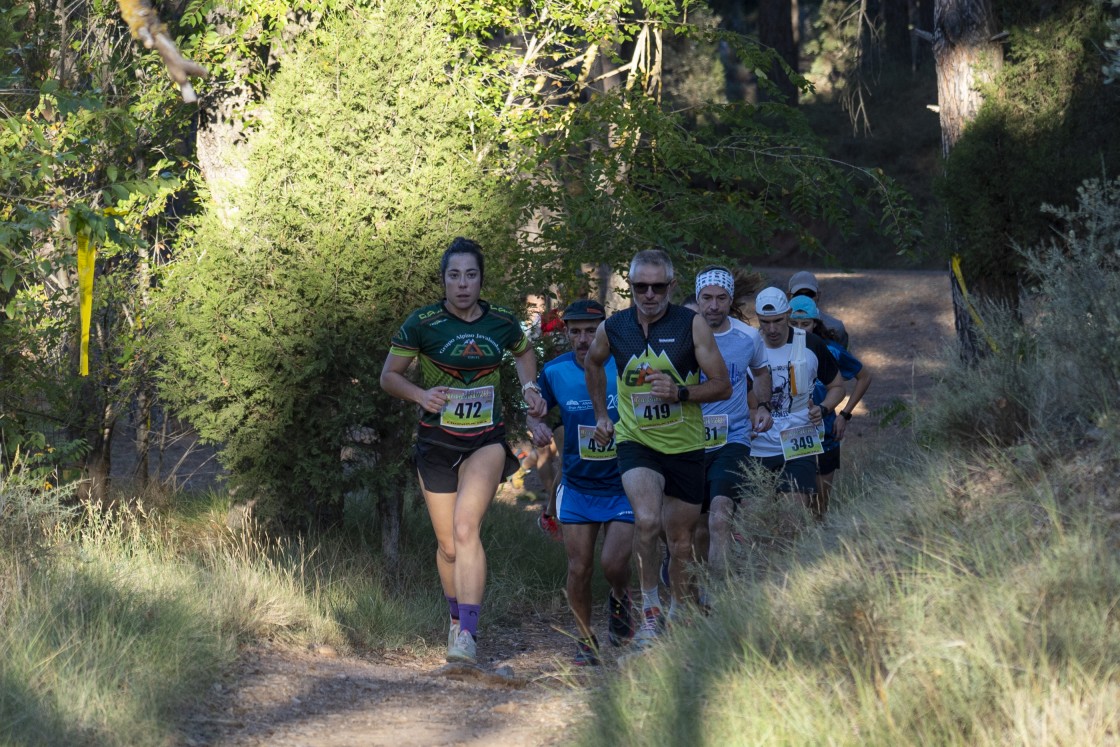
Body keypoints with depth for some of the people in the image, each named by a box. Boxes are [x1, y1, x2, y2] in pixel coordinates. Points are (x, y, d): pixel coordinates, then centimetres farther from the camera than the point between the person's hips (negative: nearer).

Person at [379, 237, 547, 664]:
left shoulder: (502, 322, -1)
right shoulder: (423, 323, -8)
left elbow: (523, 352, 22)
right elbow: (389, 376, -1)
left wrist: (529, 387, 4)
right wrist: (421, 395, -19)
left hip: (486, 440, 0)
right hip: (436, 443, 0)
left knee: (466, 529, -21)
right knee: (448, 545, 6)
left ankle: (467, 634, -26)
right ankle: (457, 618, 33)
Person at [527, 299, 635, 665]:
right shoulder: (555, 371, -4)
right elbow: (534, 411, 10)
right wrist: (536, 425, -13)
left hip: (622, 485, -3)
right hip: (577, 486, 3)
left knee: (613, 563, -14)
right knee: (579, 569, 0)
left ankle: (621, 603, 21)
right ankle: (585, 641, 19)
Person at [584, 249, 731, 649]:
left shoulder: (691, 325, -8)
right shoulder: (612, 328, -2)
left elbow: (722, 386, -6)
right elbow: (593, 363, 22)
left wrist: (680, 392, -21)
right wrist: (601, 414, 18)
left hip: (685, 446, 0)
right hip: (636, 443, 0)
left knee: (682, 544, 8)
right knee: (646, 520, -26)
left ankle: (677, 619, 29)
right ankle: (650, 611, -10)